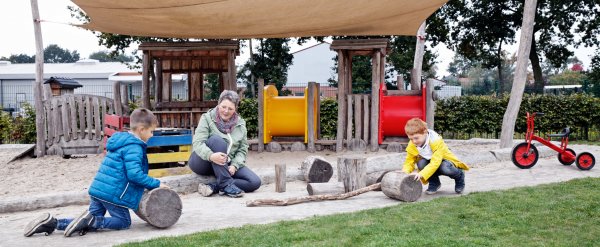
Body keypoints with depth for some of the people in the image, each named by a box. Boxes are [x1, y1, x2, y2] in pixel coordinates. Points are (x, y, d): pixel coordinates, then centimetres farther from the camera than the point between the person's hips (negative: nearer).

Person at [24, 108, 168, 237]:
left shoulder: (120, 141, 17)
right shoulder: (134, 147, -14)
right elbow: (134, 173, -24)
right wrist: (156, 184, -15)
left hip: (98, 189, 9)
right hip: (113, 193, -9)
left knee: (90, 224, 15)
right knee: (124, 222, 7)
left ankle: (53, 223, 3)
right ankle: (89, 220, -11)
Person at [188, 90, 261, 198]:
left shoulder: (240, 124, 3)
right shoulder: (207, 118, -7)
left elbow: (242, 150, 1)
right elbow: (197, 143, -20)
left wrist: (234, 165, -18)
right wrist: (211, 155, -40)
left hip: (226, 165, 4)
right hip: (203, 162, -4)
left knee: (255, 182, -17)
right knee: (217, 139, -33)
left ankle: (213, 187, -24)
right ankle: (226, 184, -33)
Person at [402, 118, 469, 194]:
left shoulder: (436, 141, -30)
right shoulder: (411, 146, -14)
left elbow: (435, 163, -38)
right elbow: (409, 162, -11)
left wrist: (421, 174, -49)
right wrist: (405, 173, -34)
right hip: (430, 163, 4)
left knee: (445, 168, -38)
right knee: (421, 163, -29)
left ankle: (459, 176, -1)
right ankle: (434, 183, -3)